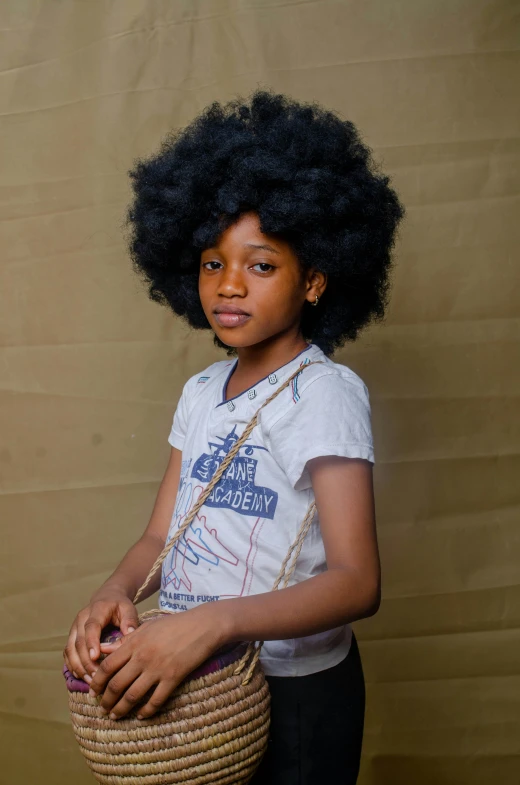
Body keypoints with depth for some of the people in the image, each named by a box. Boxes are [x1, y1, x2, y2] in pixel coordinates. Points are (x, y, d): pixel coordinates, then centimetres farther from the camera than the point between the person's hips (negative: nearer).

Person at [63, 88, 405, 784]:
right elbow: (160, 535, 5)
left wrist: (211, 623, -38)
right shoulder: (201, 392, 5)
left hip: (294, 690, -6)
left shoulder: (327, 392, -17)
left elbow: (356, 582, -26)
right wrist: (113, 594, -16)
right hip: (192, 679, 6)